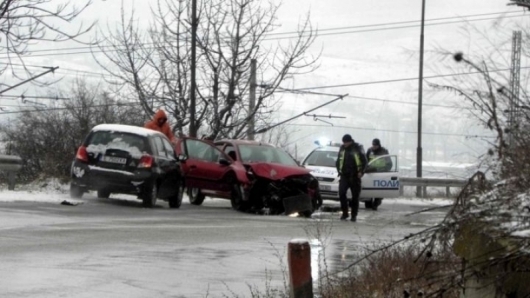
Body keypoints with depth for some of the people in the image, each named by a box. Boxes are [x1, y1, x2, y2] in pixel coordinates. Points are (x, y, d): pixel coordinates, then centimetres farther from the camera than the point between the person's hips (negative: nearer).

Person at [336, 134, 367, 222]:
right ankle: (344, 213, 2)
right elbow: (338, 161, 18)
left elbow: (364, 161, -3)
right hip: (344, 176, 3)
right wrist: (339, 170, 6)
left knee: (355, 196, 1)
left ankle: (354, 215, 9)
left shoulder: (358, 148, -4)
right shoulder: (342, 149, 8)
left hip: (355, 176, -3)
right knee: (341, 193, -10)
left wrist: (361, 172, -11)